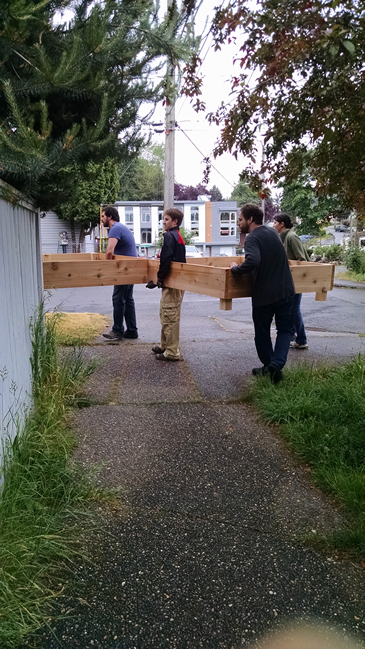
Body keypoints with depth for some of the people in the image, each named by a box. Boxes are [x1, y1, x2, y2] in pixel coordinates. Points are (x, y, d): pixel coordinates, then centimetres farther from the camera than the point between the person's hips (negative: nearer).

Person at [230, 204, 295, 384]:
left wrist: (236, 269, -18)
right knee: (284, 330, 14)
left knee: (262, 334, 14)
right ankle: (277, 364, -4)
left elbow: (252, 261, -36)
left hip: (263, 295, -5)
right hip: (285, 291, 6)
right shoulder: (272, 232, 8)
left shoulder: (252, 239, -16)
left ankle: (268, 367, 26)